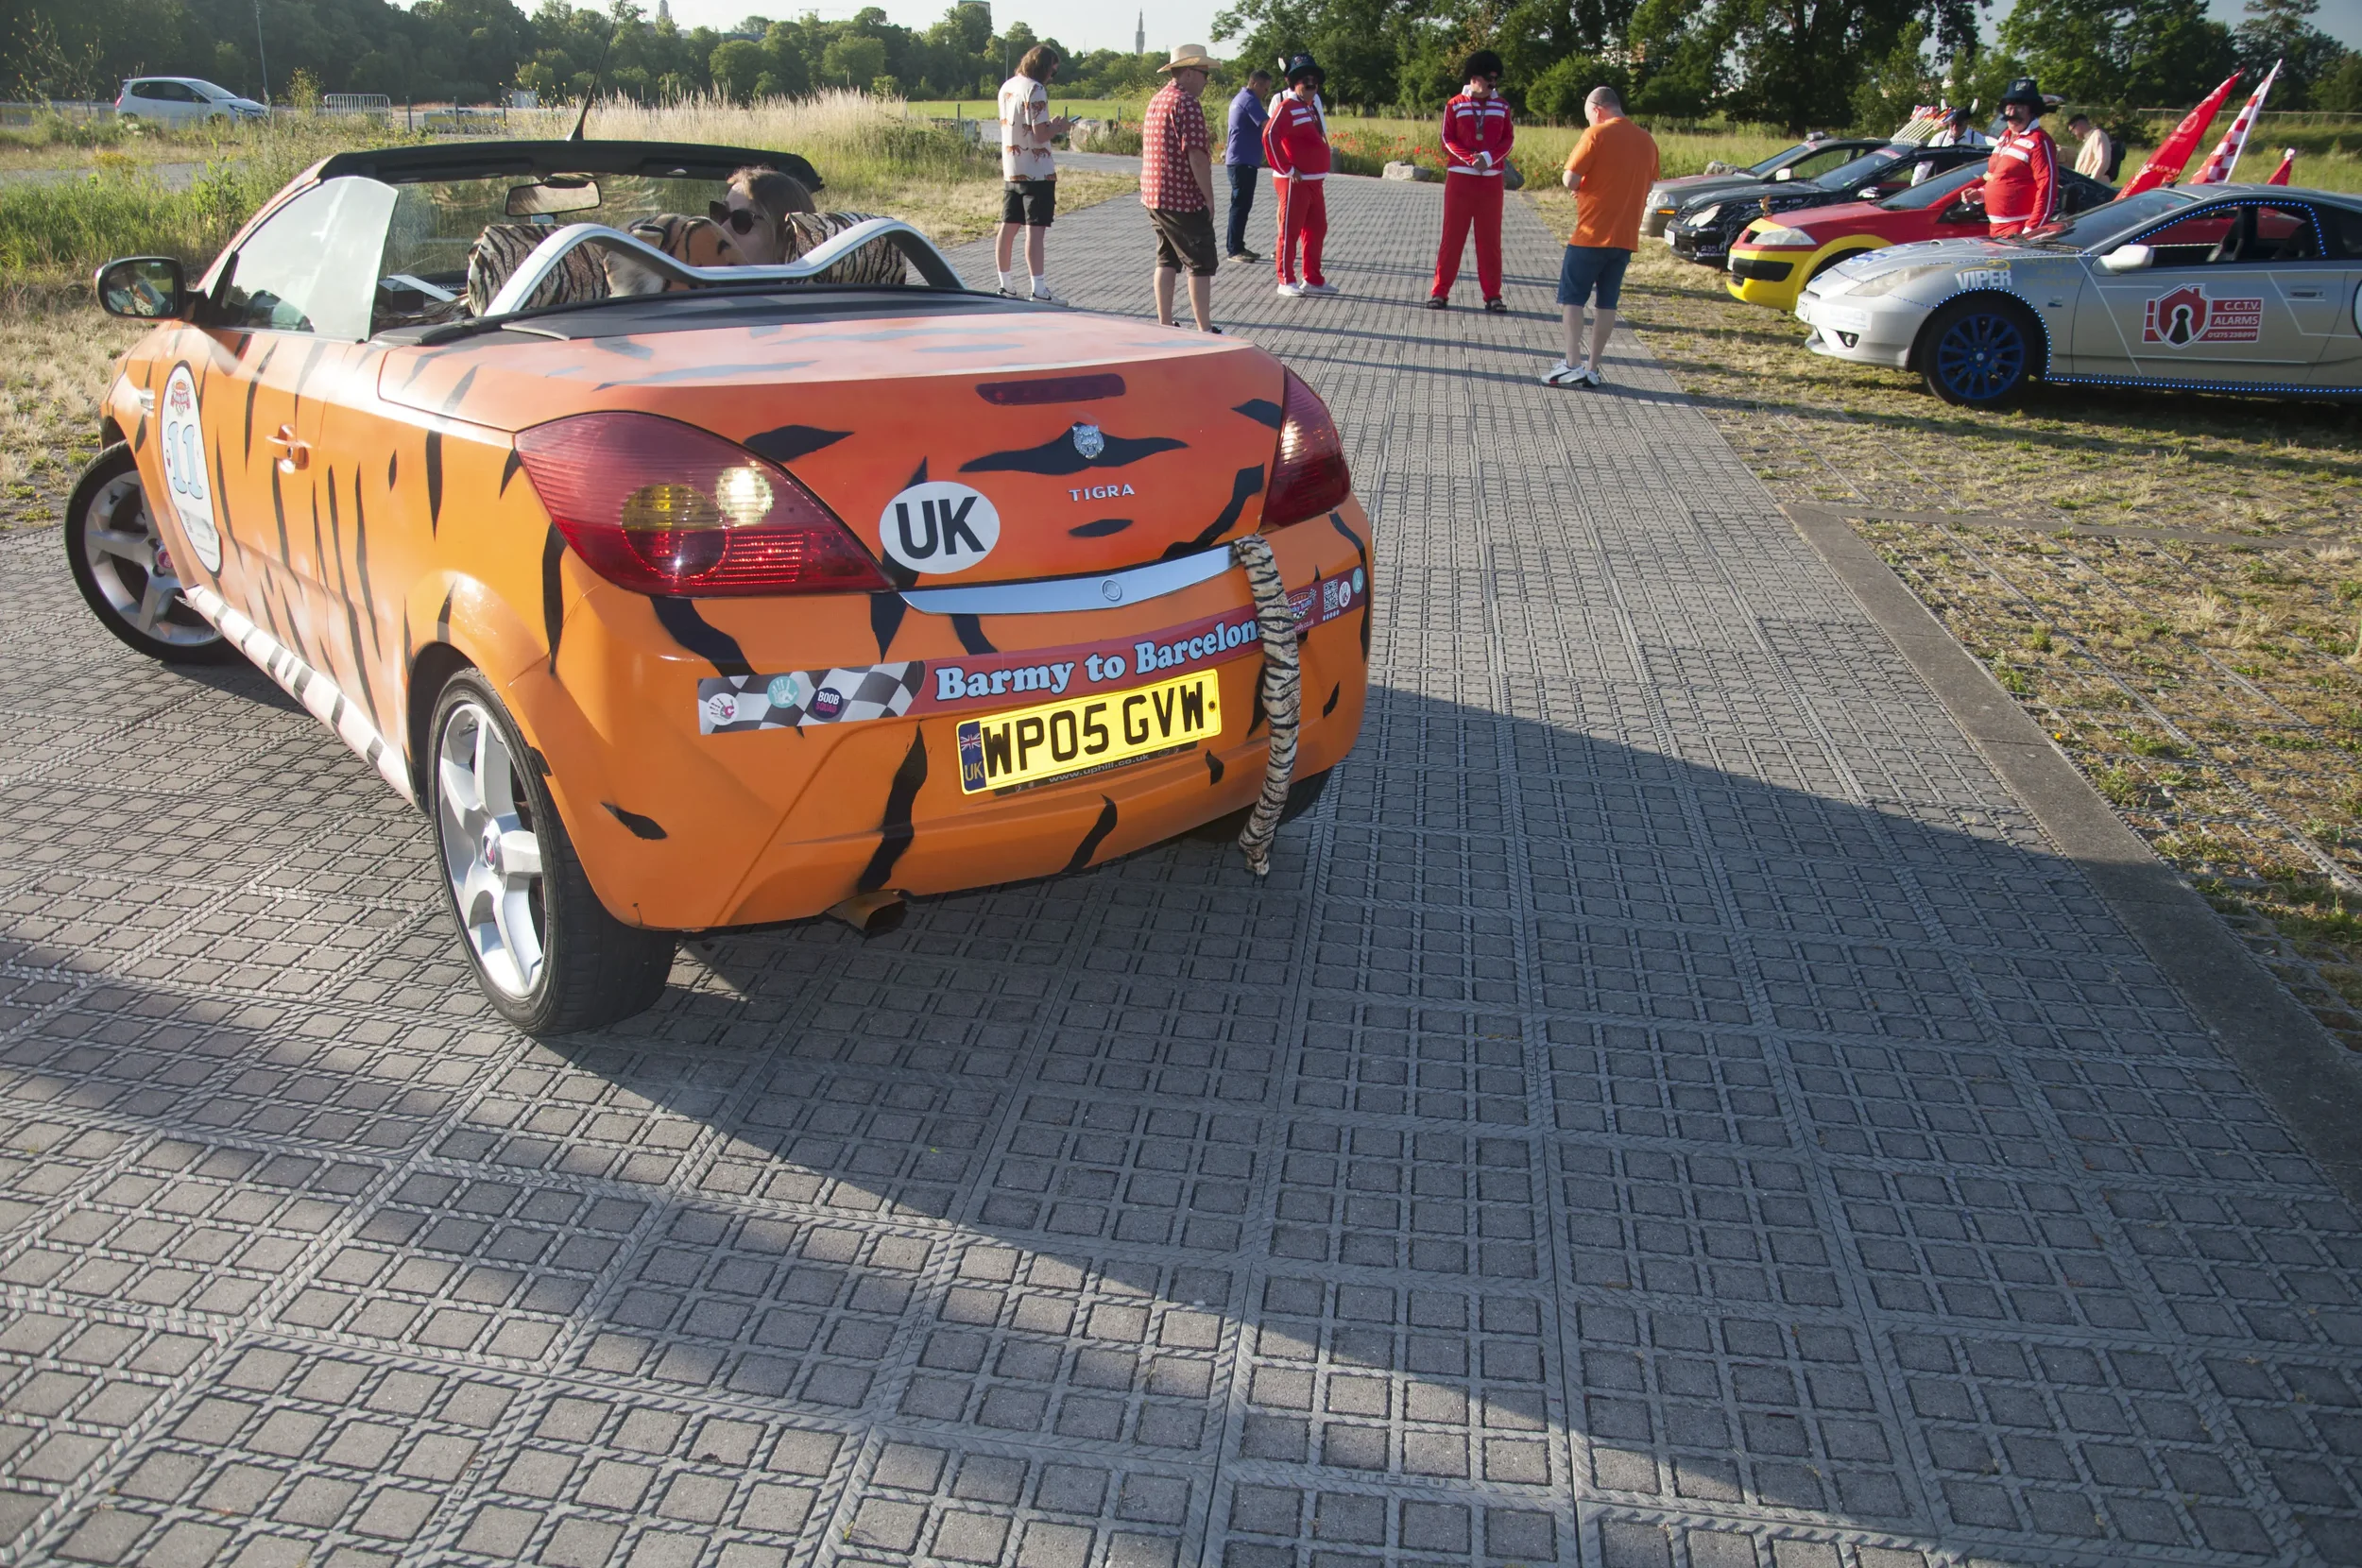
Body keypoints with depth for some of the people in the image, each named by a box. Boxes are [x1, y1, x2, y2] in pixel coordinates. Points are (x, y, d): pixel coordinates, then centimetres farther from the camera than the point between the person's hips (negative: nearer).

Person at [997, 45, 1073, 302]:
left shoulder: (1007, 87, 11)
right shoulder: (1035, 90, -14)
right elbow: (1040, 135, -19)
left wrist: (1051, 125, 15)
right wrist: (1060, 127, 0)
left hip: (1011, 171, 8)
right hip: (1036, 172, -8)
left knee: (1008, 227, 10)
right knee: (1035, 230, -8)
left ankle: (1005, 285, 17)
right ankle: (1039, 290, -8)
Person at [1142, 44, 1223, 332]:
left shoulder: (1156, 100, 14)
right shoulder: (1187, 103, -16)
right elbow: (1197, 156, -21)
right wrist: (1209, 198, -14)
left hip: (1155, 196, 9)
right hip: (1184, 199, -9)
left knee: (1167, 261, 14)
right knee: (1201, 265, -2)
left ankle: (1164, 325, 16)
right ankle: (1205, 331, 0)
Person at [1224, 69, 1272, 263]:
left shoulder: (1240, 98, 18)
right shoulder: (1249, 100, -15)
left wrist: (1227, 150, 36)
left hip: (1239, 160, 11)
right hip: (1243, 161, -11)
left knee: (1241, 205, 12)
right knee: (1241, 205, -8)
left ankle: (1237, 247, 16)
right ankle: (1234, 250, -6)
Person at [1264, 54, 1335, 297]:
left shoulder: (1313, 104, 15)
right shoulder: (1287, 106, -12)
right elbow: (1269, 136, -22)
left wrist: (1320, 172, 18)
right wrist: (1287, 169, -18)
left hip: (1315, 181, 9)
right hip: (1294, 181, -9)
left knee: (1317, 229, 13)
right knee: (1290, 231, -2)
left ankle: (1313, 279, 21)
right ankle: (1286, 282, 3)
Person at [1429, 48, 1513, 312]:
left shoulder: (1501, 106, 7)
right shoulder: (1455, 105, 1)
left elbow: (1508, 139, 3)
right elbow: (1448, 139, -3)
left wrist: (1489, 158, -16)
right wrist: (1470, 159, -17)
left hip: (1491, 180, 2)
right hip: (1460, 177, -2)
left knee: (1490, 238, 4)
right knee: (1453, 235, 1)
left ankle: (1492, 295, 9)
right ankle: (1440, 292, 6)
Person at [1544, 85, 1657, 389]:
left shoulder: (1597, 134, -10)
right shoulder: (1647, 140, 10)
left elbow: (1571, 180, -13)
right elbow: (1648, 186, 18)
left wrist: (1579, 185, 8)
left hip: (1591, 234, -6)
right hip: (1627, 236, 6)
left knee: (1571, 298, 1)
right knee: (1607, 303, 9)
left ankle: (1571, 364, -9)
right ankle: (1592, 369, 10)